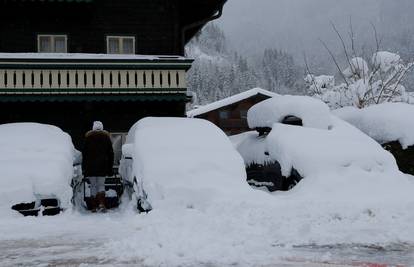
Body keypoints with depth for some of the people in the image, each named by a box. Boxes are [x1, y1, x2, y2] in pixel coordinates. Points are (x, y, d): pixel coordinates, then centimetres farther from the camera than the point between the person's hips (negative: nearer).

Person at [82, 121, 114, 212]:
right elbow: (110, 154, 7)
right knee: (101, 185, 7)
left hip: (90, 166, -1)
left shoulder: (88, 138, 3)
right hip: (102, 166, 1)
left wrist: (84, 168, 7)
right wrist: (110, 167, 11)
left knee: (93, 186, 7)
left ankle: (94, 206, 3)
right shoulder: (106, 138, 6)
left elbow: (84, 154, 3)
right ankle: (101, 203, -13)